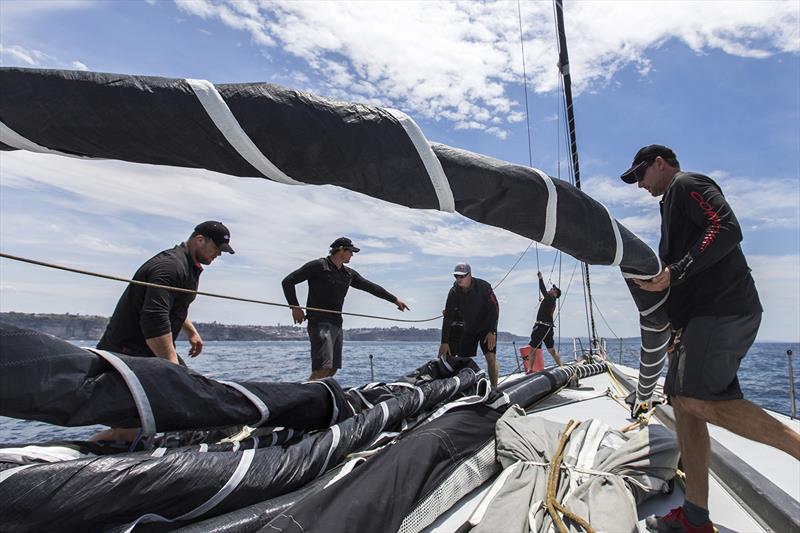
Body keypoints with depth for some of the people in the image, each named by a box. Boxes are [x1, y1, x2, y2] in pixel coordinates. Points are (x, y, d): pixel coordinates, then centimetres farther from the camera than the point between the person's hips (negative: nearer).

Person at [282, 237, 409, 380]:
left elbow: (370, 287, 22)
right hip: (320, 323, -8)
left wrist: (395, 299, 24)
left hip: (337, 325, 8)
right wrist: (295, 307, -10)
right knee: (324, 367, -20)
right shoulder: (318, 266, -4)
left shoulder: (349, 274, 16)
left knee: (333, 368, 5)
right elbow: (288, 281, -3)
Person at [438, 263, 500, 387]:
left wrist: (492, 332, -22)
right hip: (468, 329, 4)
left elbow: (494, 308, -16)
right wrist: (444, 342, -19)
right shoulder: (454, 292, -11)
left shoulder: (483, 286, -19)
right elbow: (448, 317, -14)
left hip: (486, 328, -3)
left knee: (491, 357, -13)